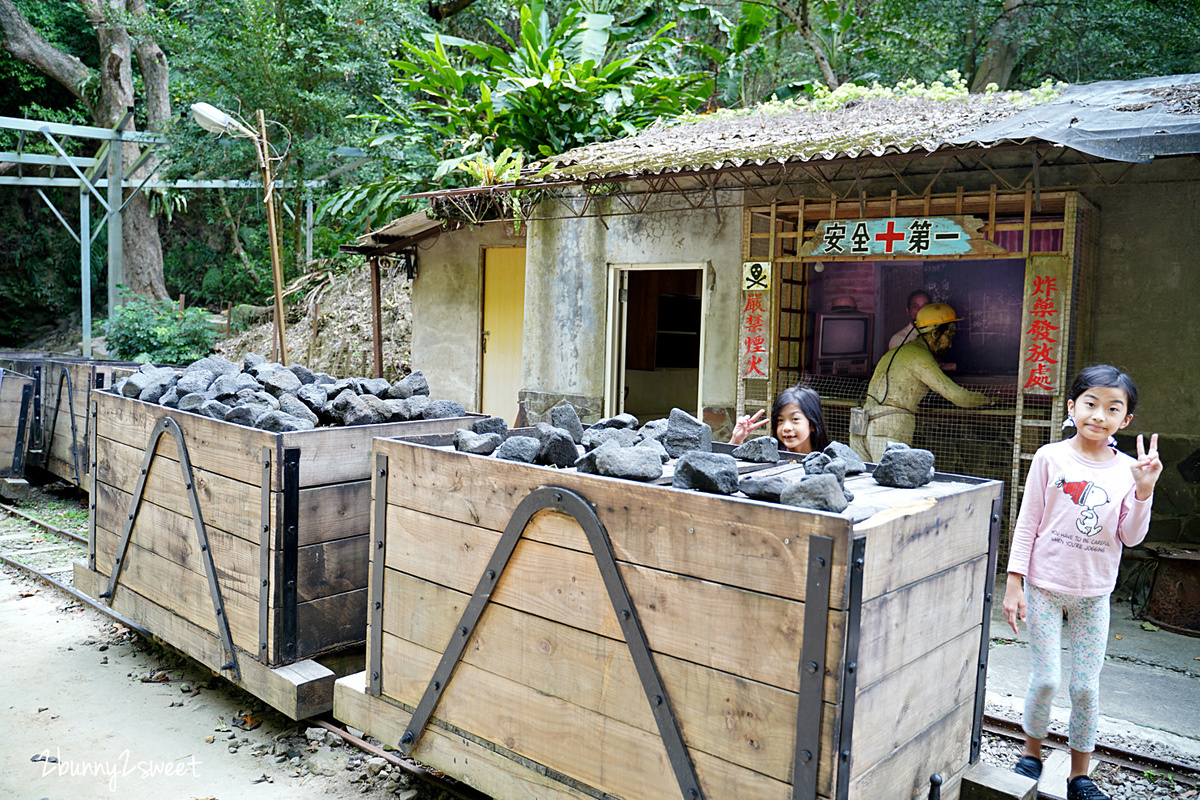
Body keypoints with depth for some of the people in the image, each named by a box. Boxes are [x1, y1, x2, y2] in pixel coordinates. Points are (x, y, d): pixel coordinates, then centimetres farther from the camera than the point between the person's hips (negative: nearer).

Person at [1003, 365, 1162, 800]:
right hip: (1045, 587, -2)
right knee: (1046, 679, 2)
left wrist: (1144, 490, -15)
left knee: (1086, 687, 7)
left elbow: (1131, 536, -1)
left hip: (1093, 594, 2)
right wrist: (1014, 583, -7)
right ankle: (1031, 752, 26)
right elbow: (1027, 523, -4)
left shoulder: (1127, 469, 1)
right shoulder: (1051, 458, -6)